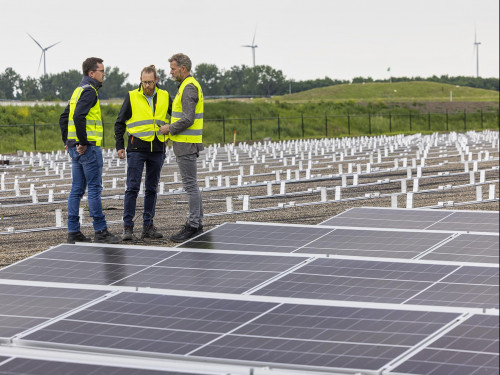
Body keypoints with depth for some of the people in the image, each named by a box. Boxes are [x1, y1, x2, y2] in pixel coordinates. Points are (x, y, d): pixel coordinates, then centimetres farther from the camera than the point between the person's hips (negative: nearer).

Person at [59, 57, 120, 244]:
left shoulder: (78, 90, 18)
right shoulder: (89, 91, -12)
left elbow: (64, 118, 23)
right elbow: (78, 117, -26)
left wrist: (67, 141, 20)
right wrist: (83, 142, -19)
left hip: (75, 148, 10)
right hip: (89, 148, -10)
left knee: (77, 189, 9)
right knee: (95, 188, -5)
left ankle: (73, 232, 10)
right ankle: (100, 231, -3)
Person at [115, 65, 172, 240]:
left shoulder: (164, 97, 5)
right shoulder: (132, 97, -1)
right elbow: (120, 123, 5)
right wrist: (119, 146, -1)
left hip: (157, 150, 3)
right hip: (137, 148, -3)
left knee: (152, 189, 8)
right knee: (132, 188, -7)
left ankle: (148, 226, 14)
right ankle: (128, 227, -4)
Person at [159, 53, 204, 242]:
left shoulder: (189, 88, -16)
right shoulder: (190, 86, 17)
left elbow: (188, 119, -23)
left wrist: (170, 129, -11)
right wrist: (172, 128, 16)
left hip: (186, 144, -11)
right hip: (186, 143, 11)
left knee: (190, 184, -7)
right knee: (191, 184, 13)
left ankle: (193, 226, -5)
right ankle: (197, 223, 17)